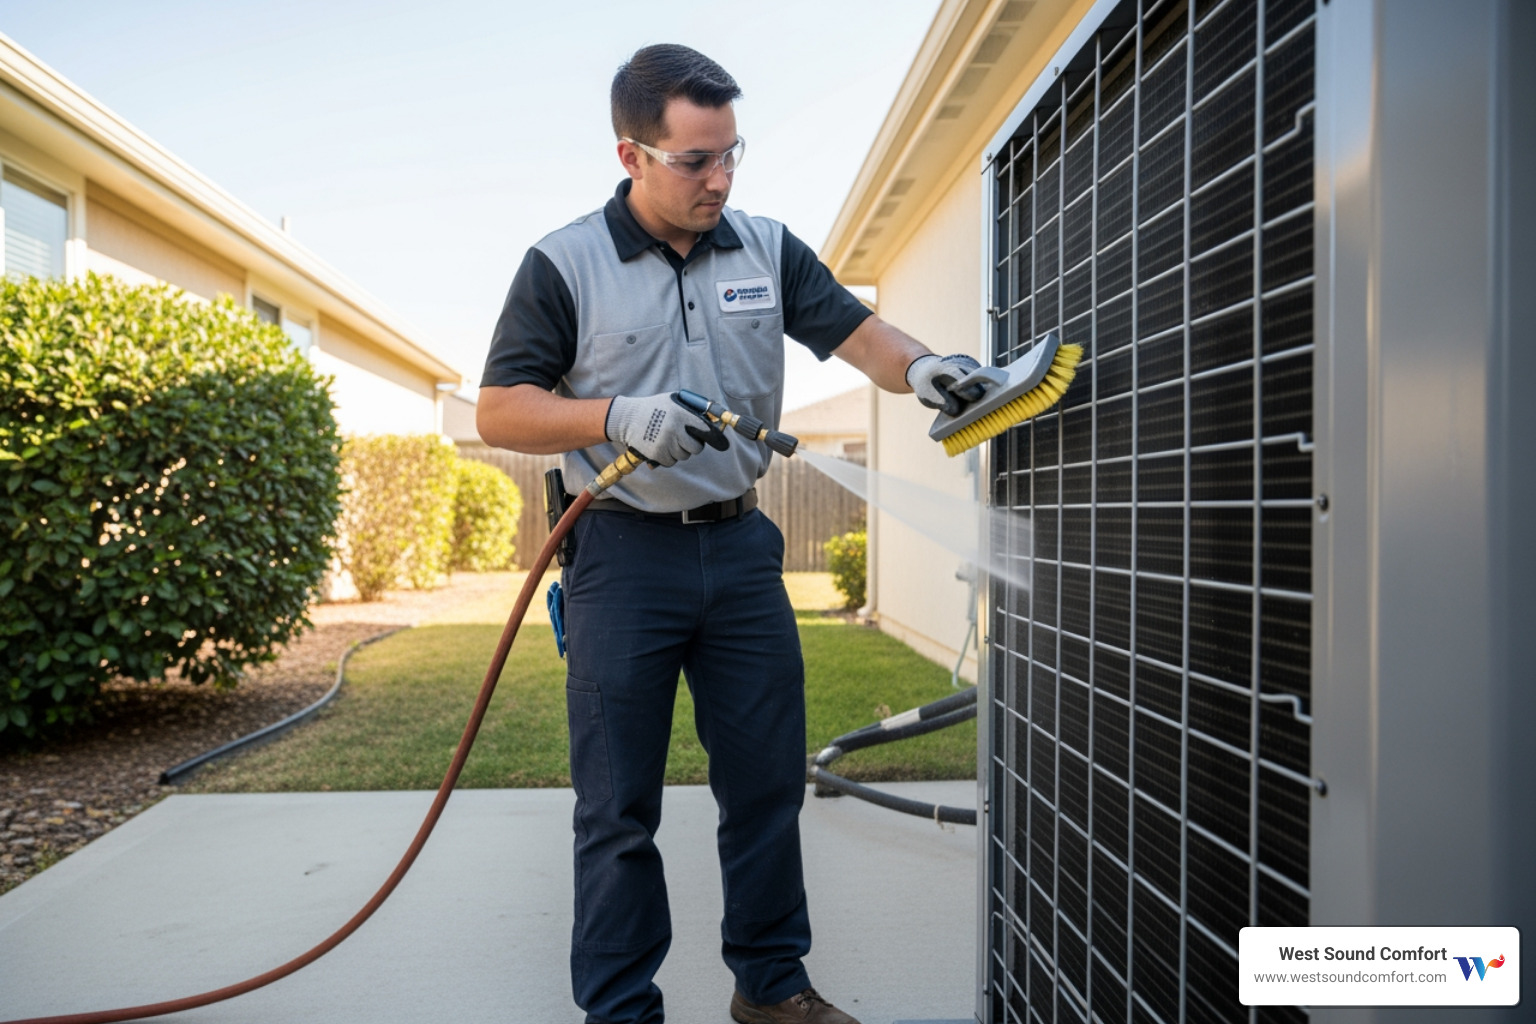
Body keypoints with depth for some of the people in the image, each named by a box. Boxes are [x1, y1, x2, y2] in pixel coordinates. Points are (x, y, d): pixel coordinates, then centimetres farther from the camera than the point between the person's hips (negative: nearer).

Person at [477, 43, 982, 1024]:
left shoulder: (768, 248, 8)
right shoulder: (564, 264, -3)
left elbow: (857, 332, 5)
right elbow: (501, 411, -5)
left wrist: (921, 366, -18)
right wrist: (620, 416, -21)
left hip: (741, 547, 4)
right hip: (624, 557, -3)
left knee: (768, 781, 12)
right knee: (619, 806, 5)